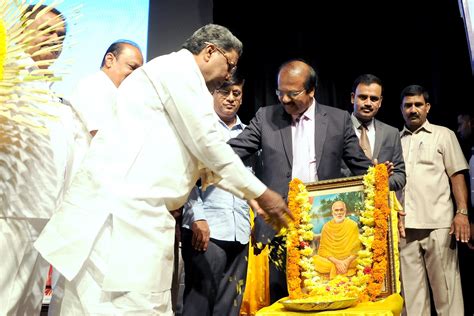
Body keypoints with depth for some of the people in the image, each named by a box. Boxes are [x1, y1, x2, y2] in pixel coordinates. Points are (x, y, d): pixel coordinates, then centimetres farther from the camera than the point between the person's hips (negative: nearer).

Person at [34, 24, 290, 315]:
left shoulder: (181, 79, 24)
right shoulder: (178, 67, -4)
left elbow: (202, 159, 26)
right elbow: (208, 145, -9)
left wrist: (249, 195, 24)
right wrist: (260, 193, 1)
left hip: (139, 215, 10)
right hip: (119, 210, -10)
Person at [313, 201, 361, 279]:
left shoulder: (352, 225, 0)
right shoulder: (327, 227, 2)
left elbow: (356, 248, -2)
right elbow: (324, 249, -1)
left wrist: (347, 261, -19)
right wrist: (337, 262, -16)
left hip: (349, 262, -1)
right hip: (331, 261, 1)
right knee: (317, 259, -26)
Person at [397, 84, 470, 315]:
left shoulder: (443, 135, 9)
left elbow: (457, 175, 2)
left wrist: (462, 212, -9)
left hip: (438, 223, -2)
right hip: (404, 225, 3)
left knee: (445, 286, 0)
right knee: (411, 288, 7)